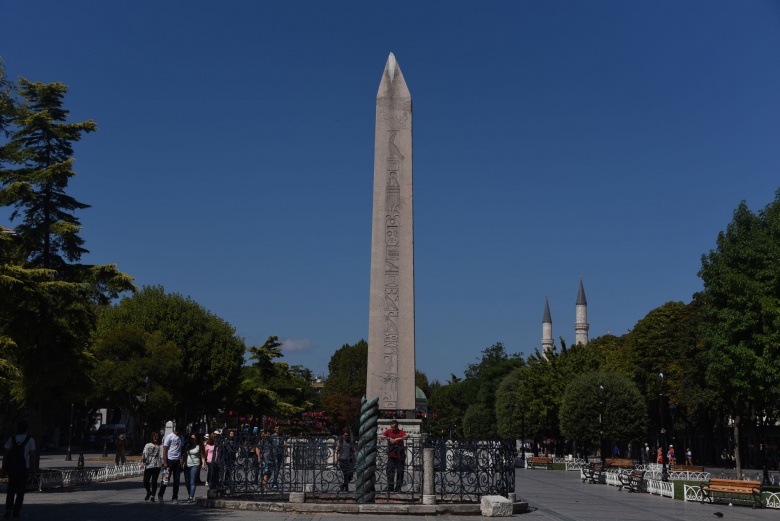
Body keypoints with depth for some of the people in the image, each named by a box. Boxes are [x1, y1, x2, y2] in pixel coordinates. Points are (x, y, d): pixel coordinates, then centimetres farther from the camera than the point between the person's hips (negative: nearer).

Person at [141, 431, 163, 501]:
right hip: (148, 466, 1)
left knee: (154, 481, -3)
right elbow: (144, 453, 2)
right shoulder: (147, 445, 11)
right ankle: (148, 492, 26)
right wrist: (142, 461, -12)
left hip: (156, 466, -1)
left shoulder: (160, 447, 8)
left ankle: (152, 496, 6)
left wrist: (163, 464, -12)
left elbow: (161, 456, 0)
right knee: (146, 481, -2)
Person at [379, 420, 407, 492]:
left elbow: (405, 437, -20)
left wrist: (397, 439, -29)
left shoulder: (401, 432, 0)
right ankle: (390, 488, 7)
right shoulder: (388, 431, 5)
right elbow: (380, 436, -7)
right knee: (390, 472, 0)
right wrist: (389, 438, -20)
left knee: (400, 472, 2)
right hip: (391, 456, 1)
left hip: (400, 456, -1)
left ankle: (398, 488, 10)